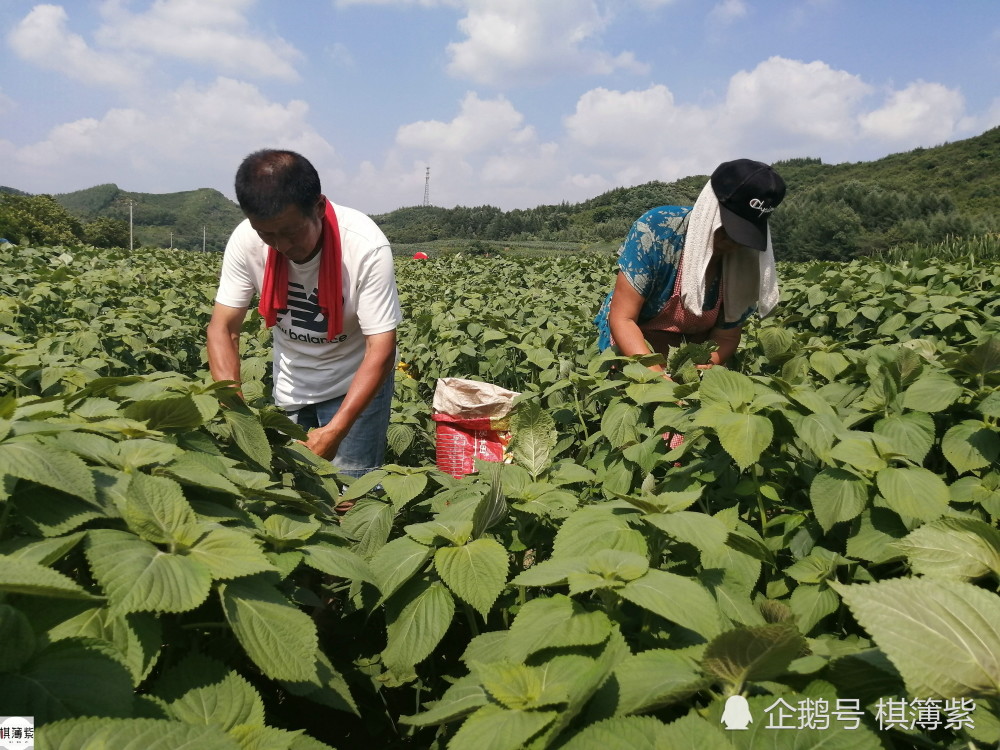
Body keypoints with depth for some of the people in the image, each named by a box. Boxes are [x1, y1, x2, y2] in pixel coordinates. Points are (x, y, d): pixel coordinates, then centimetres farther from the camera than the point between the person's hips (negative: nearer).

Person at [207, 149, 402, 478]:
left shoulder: (367, 247, -29)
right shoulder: (246, 241, -19)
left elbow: (381, 349, -28)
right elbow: (223, 328, -12)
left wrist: (336, 431, -36)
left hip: (357, 381, -3)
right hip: (290, 381, 3)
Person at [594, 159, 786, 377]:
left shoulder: (748, 260, -16)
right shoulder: (656, 230, -26)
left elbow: (726, 337, -9)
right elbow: (622, 319, -26)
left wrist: (701, 367, -30)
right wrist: (656, 375, -39)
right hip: (632, 347, -2)